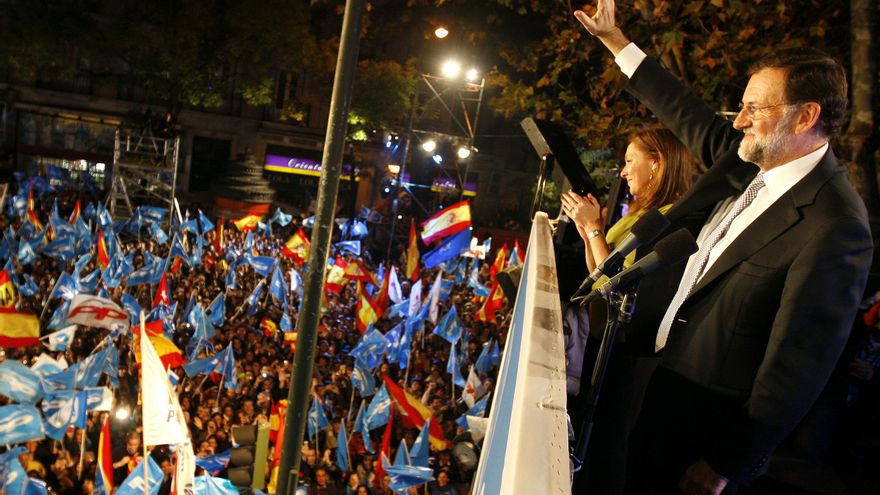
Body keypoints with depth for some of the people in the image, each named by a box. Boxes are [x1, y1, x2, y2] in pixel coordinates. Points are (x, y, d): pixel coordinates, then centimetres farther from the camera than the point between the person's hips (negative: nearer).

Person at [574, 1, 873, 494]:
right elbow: (686, 111, 15)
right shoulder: (750, 160, 0)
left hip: (703, 419, -7)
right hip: (658, 379, 7)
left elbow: (797, 368, -23)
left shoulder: (835, 227, -25)